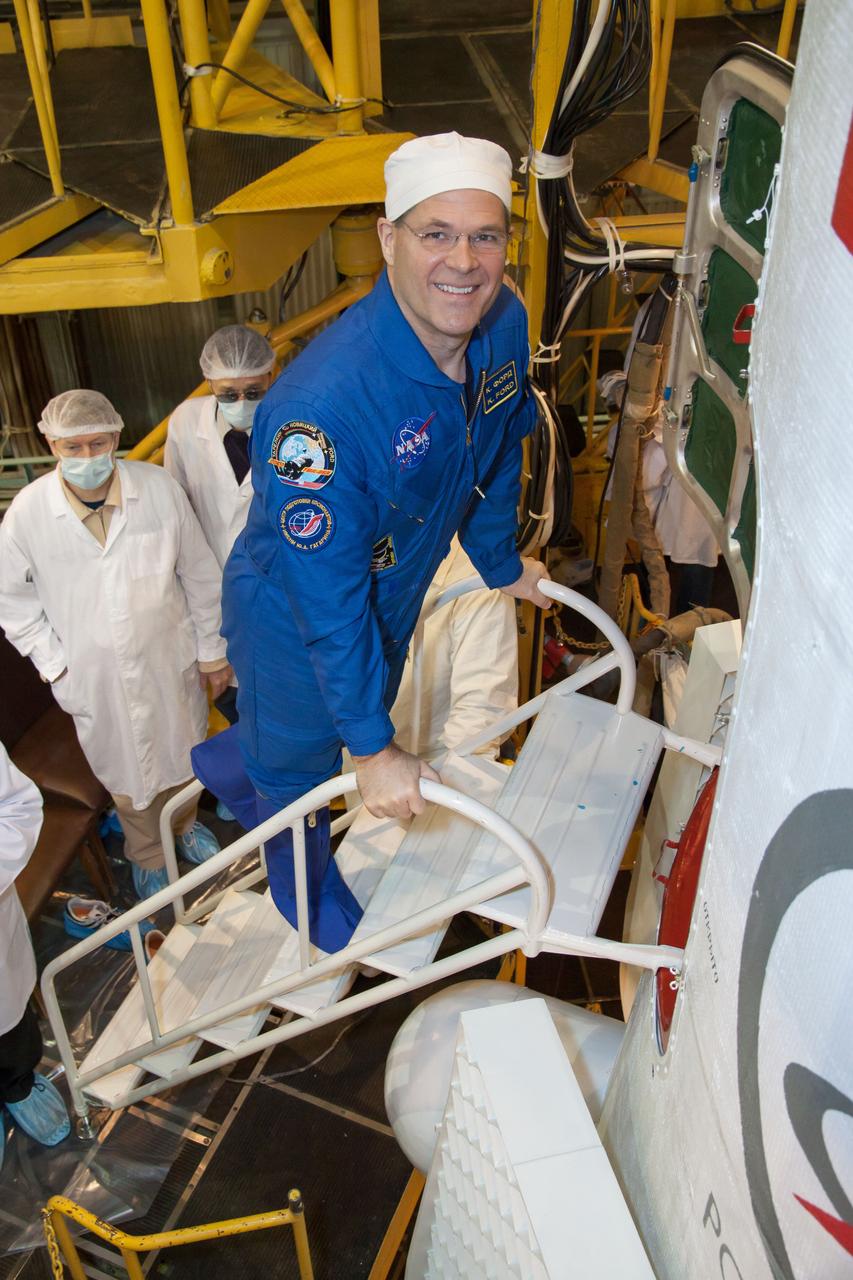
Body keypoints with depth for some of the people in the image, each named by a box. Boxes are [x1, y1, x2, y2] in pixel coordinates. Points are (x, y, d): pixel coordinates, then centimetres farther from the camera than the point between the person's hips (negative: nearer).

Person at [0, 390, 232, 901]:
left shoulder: (159, 488, -15)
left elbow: (200, 574, -5)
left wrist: (212, 648, 1)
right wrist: (51, 662, -5)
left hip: (170, 658, 1)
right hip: (96, 674, 0)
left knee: (181, 749, 23)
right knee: (127, 770, 17)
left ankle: (185, 821, 54)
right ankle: (147, 856, 44)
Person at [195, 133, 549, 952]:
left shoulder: (504, 327, -17)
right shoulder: (322, 403, -40)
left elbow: (496, 456, 4)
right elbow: (326, 598, -33)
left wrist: (501, 565, 17)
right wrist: (375, 748, -24)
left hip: (396, 593, 7)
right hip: (293, 618, -6)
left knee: (364, 711, 31)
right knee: (299, 761, 20)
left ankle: (220, 766, 62)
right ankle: (309, 894, 55)